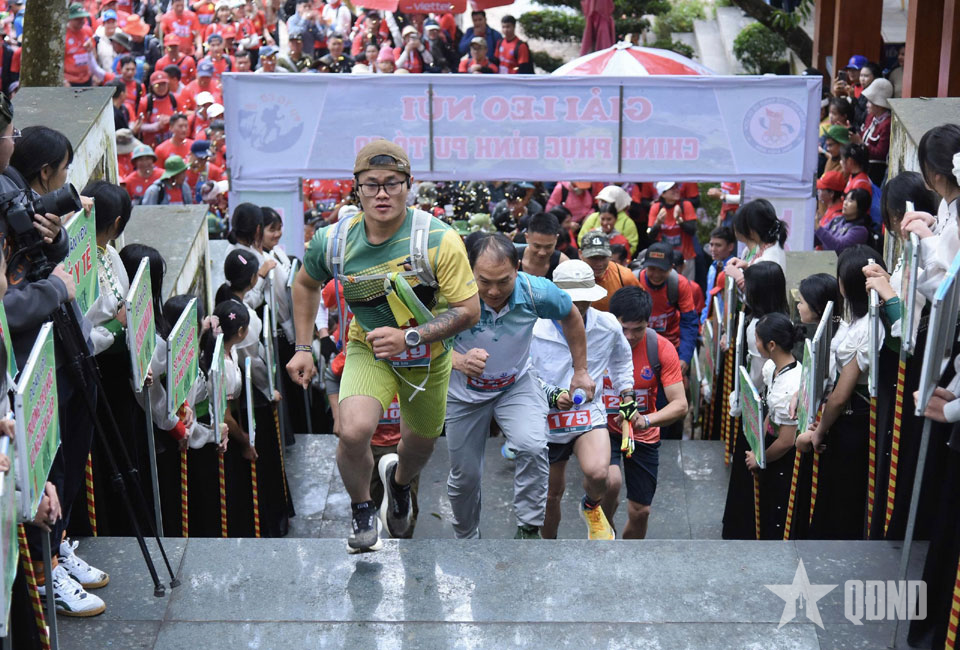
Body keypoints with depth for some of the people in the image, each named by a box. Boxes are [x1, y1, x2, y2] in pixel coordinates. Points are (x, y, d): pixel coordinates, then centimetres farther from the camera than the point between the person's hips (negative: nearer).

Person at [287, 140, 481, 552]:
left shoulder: (440, 240, -26)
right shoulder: (332, 241, -18)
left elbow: (469, 310, -21)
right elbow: (306, 284, 5)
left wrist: (410, 336, -33)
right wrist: (303, 348, 1)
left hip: (428, 358, 1)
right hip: (368, 350, 0)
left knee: (420, 447, 19)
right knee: (354, 431, -26)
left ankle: (398, 479, 59)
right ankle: (363, 511, 4)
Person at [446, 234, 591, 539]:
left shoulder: (536, 291, -25)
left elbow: (571, 317, -3)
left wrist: (580, 371, 4)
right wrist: (460, 361, -41)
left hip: (517, 385, 0)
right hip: (465, 391, 0)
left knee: (533, 447, -28)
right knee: (464, 476, 11)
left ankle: (528, 530, -9)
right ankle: (466, 538, 40)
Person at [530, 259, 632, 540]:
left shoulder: (608, 326, -5)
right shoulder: (536, 329, -15)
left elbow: (621, 359, 19)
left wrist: (627, 394, 15)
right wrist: (552, 395, -21)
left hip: (590, 413, 0)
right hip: (548, 419, 0)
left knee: (597, 472, -29)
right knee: (552, 494, 14)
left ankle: (592, 507, 8)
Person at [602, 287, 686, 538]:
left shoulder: (662, 348, -16)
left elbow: (680, 405, -19)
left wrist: (646, 420, -38)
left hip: (644, 436, 2)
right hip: (604, 429, -2)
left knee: (640, 512, 9)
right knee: (611, 481, -31)